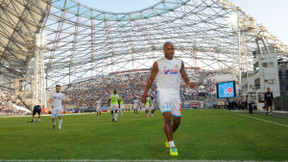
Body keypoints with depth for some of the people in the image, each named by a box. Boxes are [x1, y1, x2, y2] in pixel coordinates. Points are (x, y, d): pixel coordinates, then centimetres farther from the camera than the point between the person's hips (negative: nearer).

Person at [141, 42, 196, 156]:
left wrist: (189, 83, -11)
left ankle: (168, 137, 37)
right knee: (167, 117, -20)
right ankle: (172, 146, -11)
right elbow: (151, 79, 5)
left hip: (175, 93, 4)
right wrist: (145, 94, 4)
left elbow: (184, 77, 12)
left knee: (177, 120, 7)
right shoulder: (158, 64, 2)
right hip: (163, 92, -4)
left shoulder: (179, 63, 11)